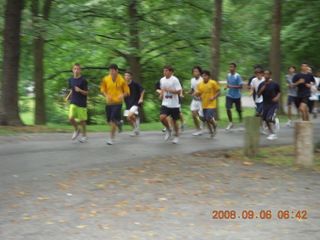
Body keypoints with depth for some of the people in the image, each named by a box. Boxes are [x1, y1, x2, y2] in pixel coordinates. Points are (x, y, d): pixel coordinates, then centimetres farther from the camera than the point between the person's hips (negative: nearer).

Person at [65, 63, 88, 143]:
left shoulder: (83, 80, -10)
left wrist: (80, 90, -27)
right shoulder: (71, 79, 6)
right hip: (73, 102, 4)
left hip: (81, 103, -4)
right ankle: (76, 130, 17)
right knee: (71, 118, -11)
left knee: (82, 120, 3)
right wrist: (68, 96, 8)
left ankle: (84, 135, 23)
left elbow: (86, 93, -9)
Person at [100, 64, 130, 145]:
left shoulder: (121, 80, -5)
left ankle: (112, 138, -3)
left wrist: (122, 95, -19)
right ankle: (119, 123, 42)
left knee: (112, 120, -12)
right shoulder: (105, 79, 0)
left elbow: (127, 91, 2)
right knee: (110, 121, 7)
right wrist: (106, 95, -10)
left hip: (118, 102, -3)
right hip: (109, 102, 3)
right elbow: (102, 89, 11)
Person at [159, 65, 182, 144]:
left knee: (174, 120, 5)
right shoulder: (162, 80, 7)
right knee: (162, 118, -18)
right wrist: (161, 95, 4)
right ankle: (168, 130, 9)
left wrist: (168, 90, -22)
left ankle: (176, 136, 26)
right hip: (165, 104, 4)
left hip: (174, 104, -4)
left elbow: (179, 91, -14)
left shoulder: (175, 80, -10)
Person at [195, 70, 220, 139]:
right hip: (204, 105, 5)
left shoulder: (213, 83, -8)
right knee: (206, 120, 8)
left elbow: (218, 91, -3)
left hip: (211, 104, -5)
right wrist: (196, 94, -16)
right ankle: (211, 132, 26)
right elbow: (198, 94, 7)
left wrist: (213, 97, -18)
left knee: (209, 118, -17)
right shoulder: (200, 84, 4)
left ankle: (215, 125, 15)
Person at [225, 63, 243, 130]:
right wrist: (226, 87, -3)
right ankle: (230, 123, 1)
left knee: (238, 110, 8)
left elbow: (241, 86, -15)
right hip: (229, 95, 4)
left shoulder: (238, 76, -13)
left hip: (237, 96, -4)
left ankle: (241, 121, 34)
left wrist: (232, 86, -23)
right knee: (228, 108, -11)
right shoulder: (228, 75, 6)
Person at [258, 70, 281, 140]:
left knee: (269, 119, -18)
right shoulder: (261, 85, -1)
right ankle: (273, 133, 23)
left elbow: (279, 92, 7)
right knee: (266, 120, 6)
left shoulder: (274, 84, -9)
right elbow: (258, 95, 1)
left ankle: (275, 121, 19)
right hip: (265, 104, 4)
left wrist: (277, 97, -12)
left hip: (273, 104, -4)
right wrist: (261, 90, -18)